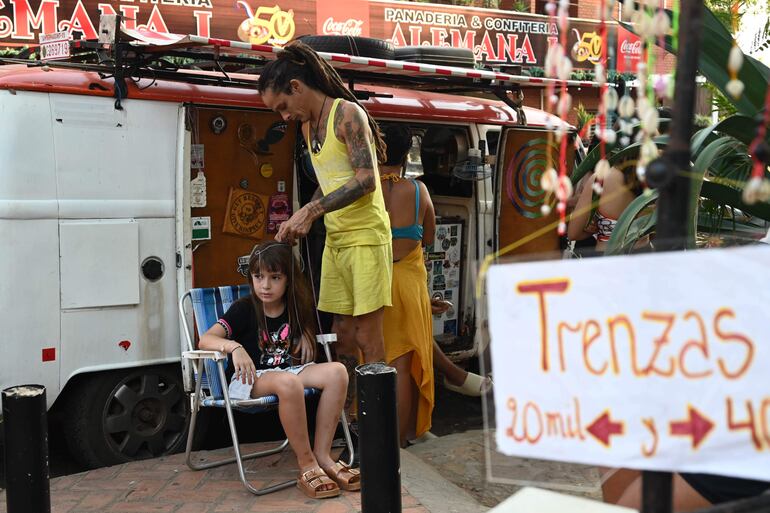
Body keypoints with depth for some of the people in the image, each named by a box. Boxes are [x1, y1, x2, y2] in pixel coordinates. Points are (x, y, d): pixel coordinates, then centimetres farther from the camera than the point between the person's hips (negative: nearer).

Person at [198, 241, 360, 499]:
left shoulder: (295, 308, 6)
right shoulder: (243, 309, -8)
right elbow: (205, 340, -18)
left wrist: (304, 335, 4)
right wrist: (234, 347, -38)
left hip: (287, 370, 5)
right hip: (249, 378, -5)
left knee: (336, 371, -23)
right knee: (289, 382, -40)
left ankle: (322, 455, -19)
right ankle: (306, 465, -26)